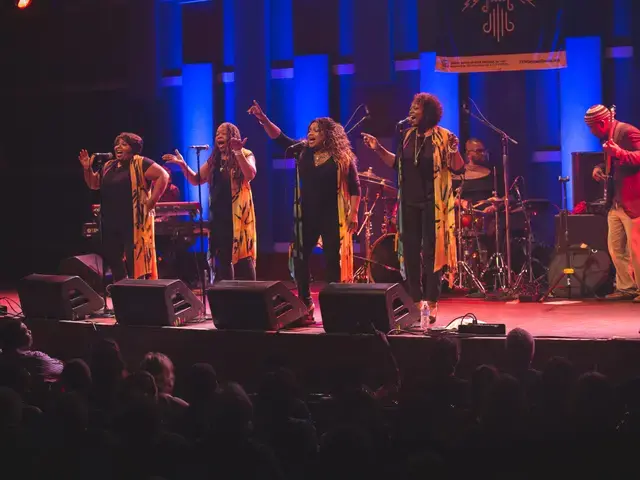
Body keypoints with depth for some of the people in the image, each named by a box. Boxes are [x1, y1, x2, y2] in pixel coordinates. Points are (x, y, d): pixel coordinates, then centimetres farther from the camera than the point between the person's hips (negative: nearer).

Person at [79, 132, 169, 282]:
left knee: (134, 260, -8)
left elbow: (163, 176, -14)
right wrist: (87, 169, 5)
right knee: (111, 258, 13)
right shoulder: (108, 167, 15)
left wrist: (152, 201, -17)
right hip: (111, 223, 8)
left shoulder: (140, 163, -7)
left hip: (134, 222, -8)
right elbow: (93, 184, 23)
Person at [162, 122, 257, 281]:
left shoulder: (245, 155, 0)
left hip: (238, 213, -6)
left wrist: (238, 153, -28)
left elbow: (250, 175, -19)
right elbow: (196, 180, 16)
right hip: (219, 214, 6)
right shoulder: (214, 160, 15)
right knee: (221, 257, 10)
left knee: (243, 256, -9)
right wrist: (183, 165, 0)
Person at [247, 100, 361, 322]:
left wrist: (353, 214, -13)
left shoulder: (343, 157, -5)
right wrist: (264, 120, -11)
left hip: (332, 216, -5)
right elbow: (280, 138, 3)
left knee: (333, 259, 0)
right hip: (307, 215, 5)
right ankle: (304, 304, 10)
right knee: (299, 257, 3)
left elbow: (354, 187, -5)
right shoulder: (303, 152, 7)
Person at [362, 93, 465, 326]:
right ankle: (417, 303, 16)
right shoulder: (408, 135, 8)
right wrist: (379, 149, 6)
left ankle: (431, 306, 1)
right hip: (410, 203, 6)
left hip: (433, 204, -6)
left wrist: (454, 151, -30)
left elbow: (459, 170, -12)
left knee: (431, 253, -3)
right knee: (410, 252, 7)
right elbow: (398, 163, 16)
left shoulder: (443, 137, -9)